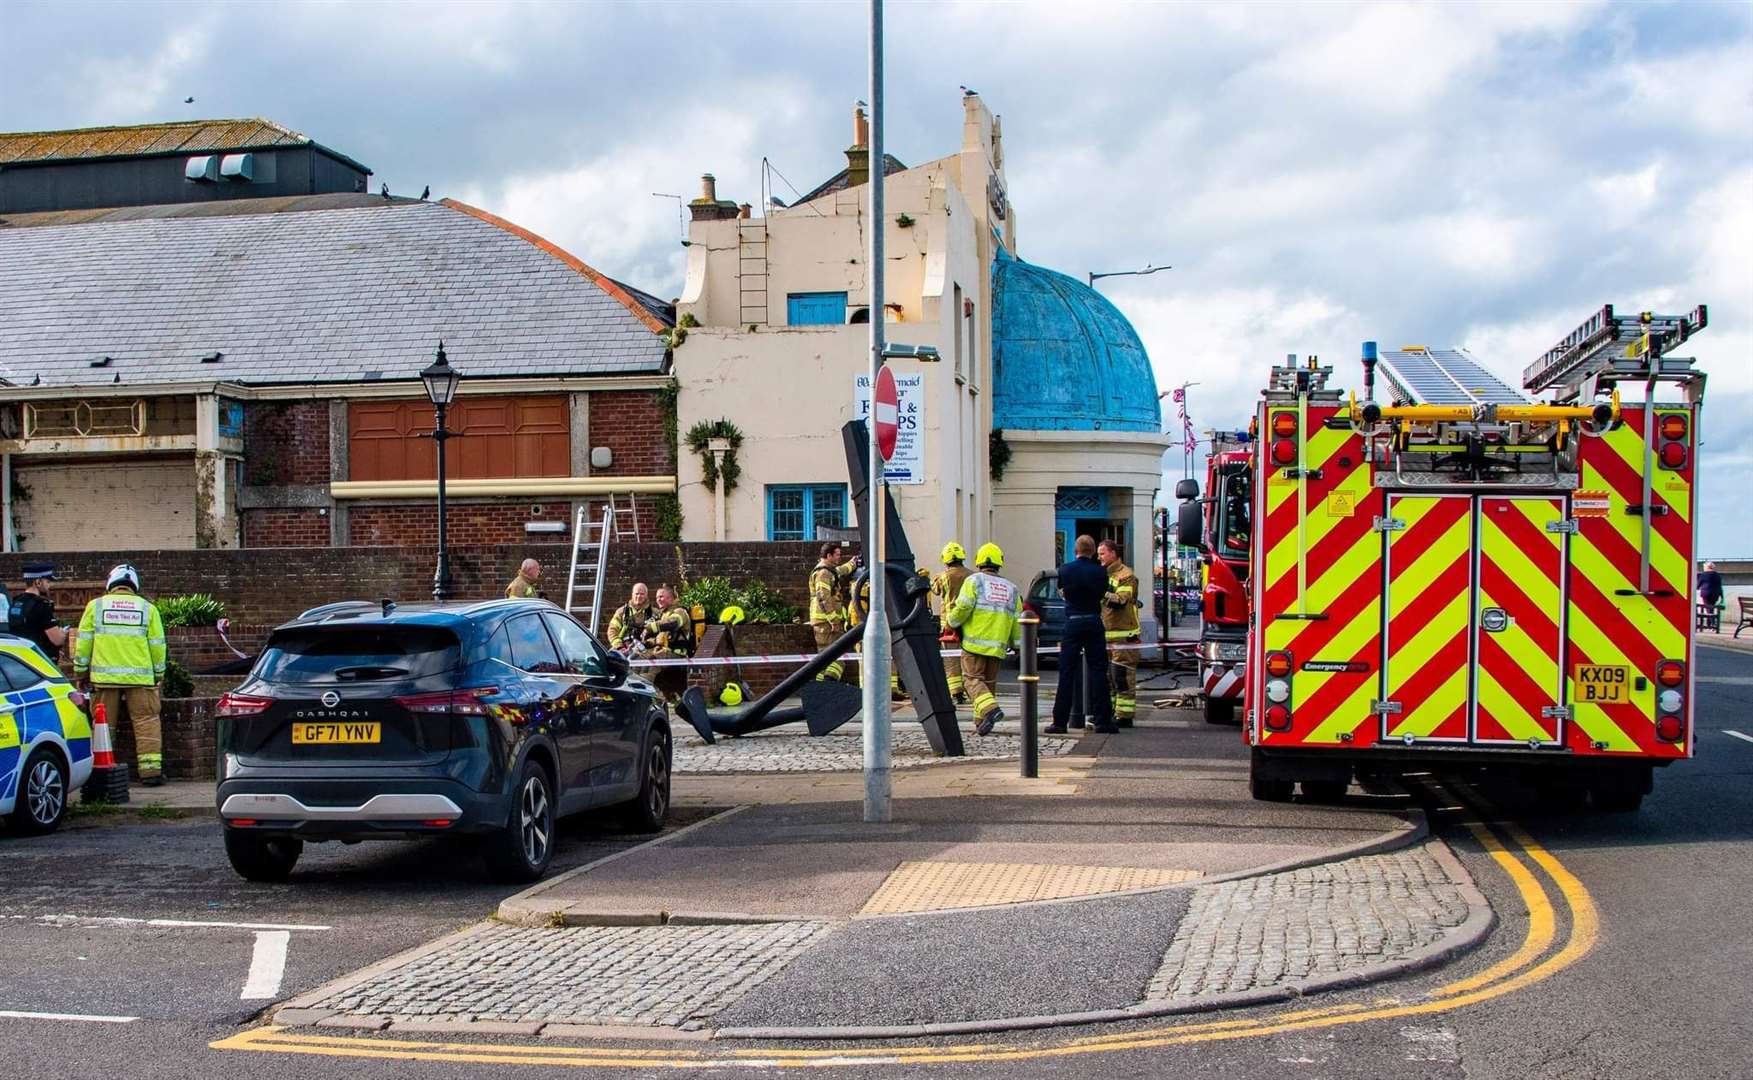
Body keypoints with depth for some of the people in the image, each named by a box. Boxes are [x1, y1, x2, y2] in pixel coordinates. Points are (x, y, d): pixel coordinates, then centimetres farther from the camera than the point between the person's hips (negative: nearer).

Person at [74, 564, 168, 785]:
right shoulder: (147, 608, 7)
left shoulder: (96, 606, 7)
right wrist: (159, 674, 16)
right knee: (146, 722, 1)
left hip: (104, 676, 1)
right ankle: (151, 770, -5)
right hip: (140, 676, -1)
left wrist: (81, 671, 16)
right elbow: (157, 645, 7)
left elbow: (84, 642, 7)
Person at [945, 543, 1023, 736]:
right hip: (998, 646, 5)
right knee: (989, 682, 12)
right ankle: (981, 722, 10)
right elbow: (1017, 621, 12)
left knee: (973, 679, -5)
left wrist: (951, 619, 8)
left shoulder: (974, 581, -1)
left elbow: (962, 609, -11)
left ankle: (990, 708, -27)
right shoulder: (1011, 589, 14)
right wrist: (1017, 644, 22)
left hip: (975, 643, -5)